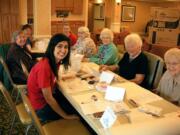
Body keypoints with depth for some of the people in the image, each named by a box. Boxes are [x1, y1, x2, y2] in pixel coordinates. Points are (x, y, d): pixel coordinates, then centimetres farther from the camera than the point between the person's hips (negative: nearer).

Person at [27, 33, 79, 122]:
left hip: (46, 97, 8)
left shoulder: (55, 61, -6)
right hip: (40, 107, -7)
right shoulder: (44, 67, -31)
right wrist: (66, 116, -16)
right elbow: (49, 99, -26)